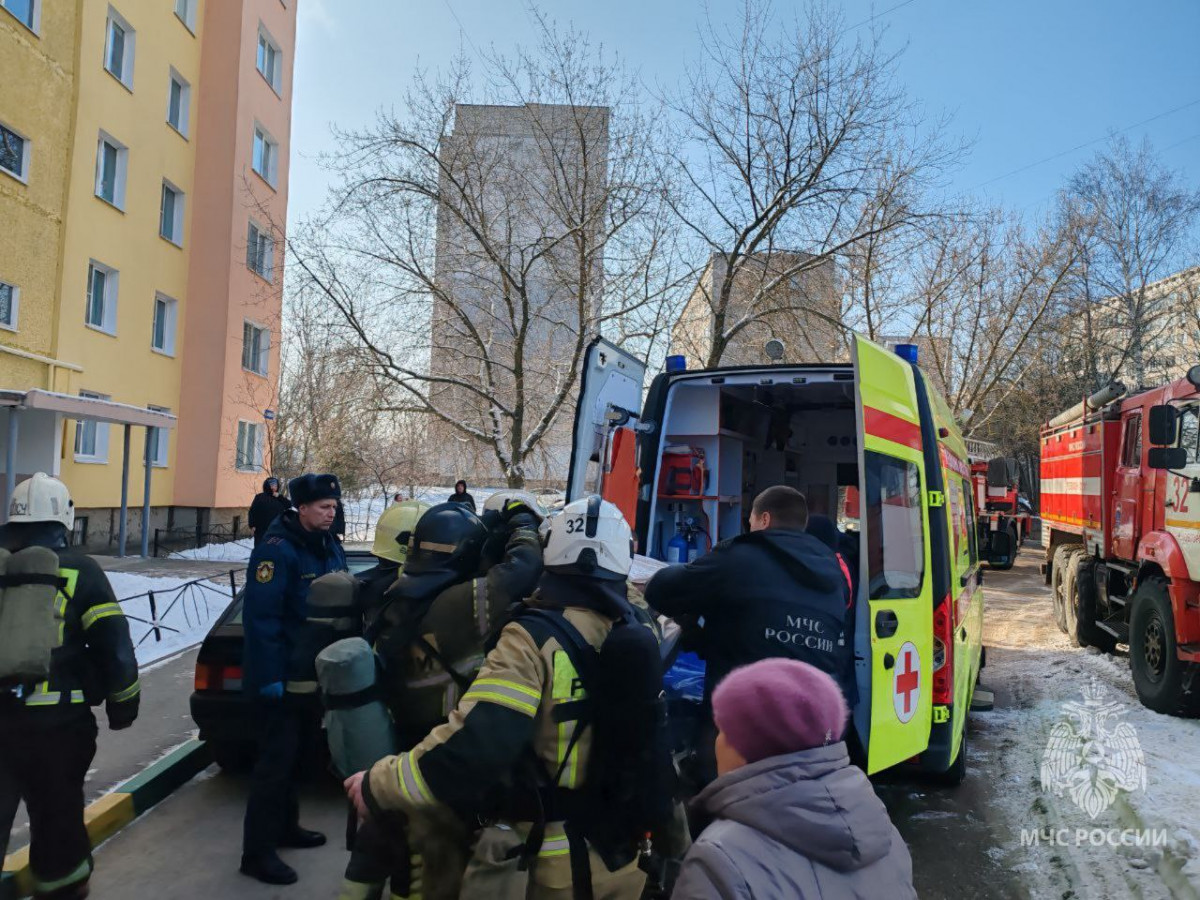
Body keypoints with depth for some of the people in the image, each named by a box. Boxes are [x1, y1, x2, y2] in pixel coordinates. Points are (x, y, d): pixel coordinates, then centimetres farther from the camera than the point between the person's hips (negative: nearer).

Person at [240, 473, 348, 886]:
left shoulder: (330, 547, 8)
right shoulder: (277, 549, -19)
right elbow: (260, 615, -24)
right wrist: (269, 676, -25)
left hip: (314, 673, 8)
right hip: (282, 676, -8)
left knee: (294, 755, 20)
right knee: (276, 760, -2)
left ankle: (285, 826, 35)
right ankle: (258, 851, 10)